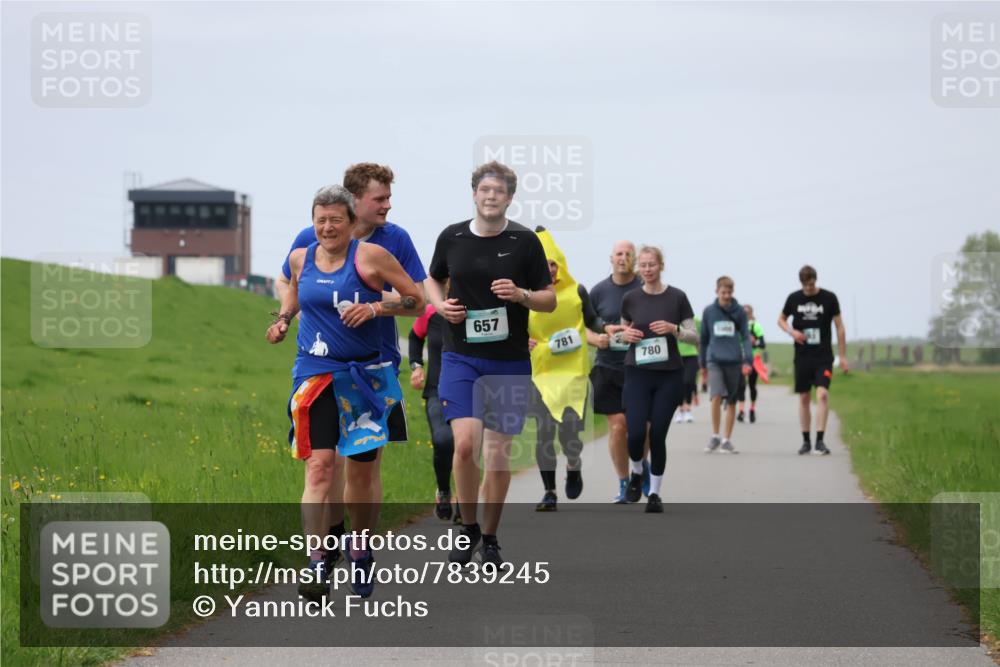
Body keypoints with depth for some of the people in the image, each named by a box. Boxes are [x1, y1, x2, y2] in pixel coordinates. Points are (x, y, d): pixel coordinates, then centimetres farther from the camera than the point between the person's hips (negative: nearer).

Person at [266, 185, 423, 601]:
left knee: (362, 472, 10)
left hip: (364, 376, -1)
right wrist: (283, 319, 10)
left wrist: (374, 307, -15)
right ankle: (316, 563, -20)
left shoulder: (370, 256, -6)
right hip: (314, 374, 1)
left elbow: (416, 299, -1)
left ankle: (360, 552, 31)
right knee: (319, 466, -14)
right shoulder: (300, 258, 4)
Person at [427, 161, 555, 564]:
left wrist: (522, 295, -17)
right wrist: (441, 305, -1)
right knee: (465, 443, -16)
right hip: (461, 357, 0)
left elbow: (550, 300, 3)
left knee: (499, 454, 2)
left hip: (510, 363, 0)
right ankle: (468, 527, 4)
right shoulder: (451, 238, 2)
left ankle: (490, 538, 19)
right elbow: (433, 279, 20)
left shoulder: (525, 242, -2)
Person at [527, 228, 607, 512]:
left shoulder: (576, 291, 3)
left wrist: (603, 334, -6)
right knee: (544, 430, -2)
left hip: (574, 371, -1)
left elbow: (592, 321, 14)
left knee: (570, 430, -7)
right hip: (542, 370, 1)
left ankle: (574, 467, 27)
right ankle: (549, 492, 8)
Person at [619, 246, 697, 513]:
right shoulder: (630, 299, 2)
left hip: (669, 376, -1)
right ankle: (636, 474, 20)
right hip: (637, 374, 1)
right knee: (636, 433, -12)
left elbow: (694, 336, 0)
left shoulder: (677, 297, -3)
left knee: (657, 435, -1)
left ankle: (654, 493, 14)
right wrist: (625, 334, -7)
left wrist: (674, 329, -18)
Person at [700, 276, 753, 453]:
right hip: (715, 360, -1)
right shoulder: (709, 311, 5)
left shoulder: (739, 311, 4)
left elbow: (745, 337, 5)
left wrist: (747, 360, -7)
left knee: (731, 401, 6)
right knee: (716, 396, -19)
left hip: (734, 361, 1)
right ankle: (715, 436, -6)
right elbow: (704, 338, 13)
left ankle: (727, 440, 15)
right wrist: (703, 364, 15)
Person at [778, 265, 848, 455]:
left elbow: (840, 327, 2)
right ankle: (806, 441, 17)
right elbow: (781, 320, 17)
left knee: (823, 394, -17)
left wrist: (843, 356, 0)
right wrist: (791, 331, -6)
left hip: (823, 356, -2)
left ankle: (820, 440, -17)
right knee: (804, 398, 6)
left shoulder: (829, 298, -2)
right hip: (802, 356, 2)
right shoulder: (794, 298, 3)